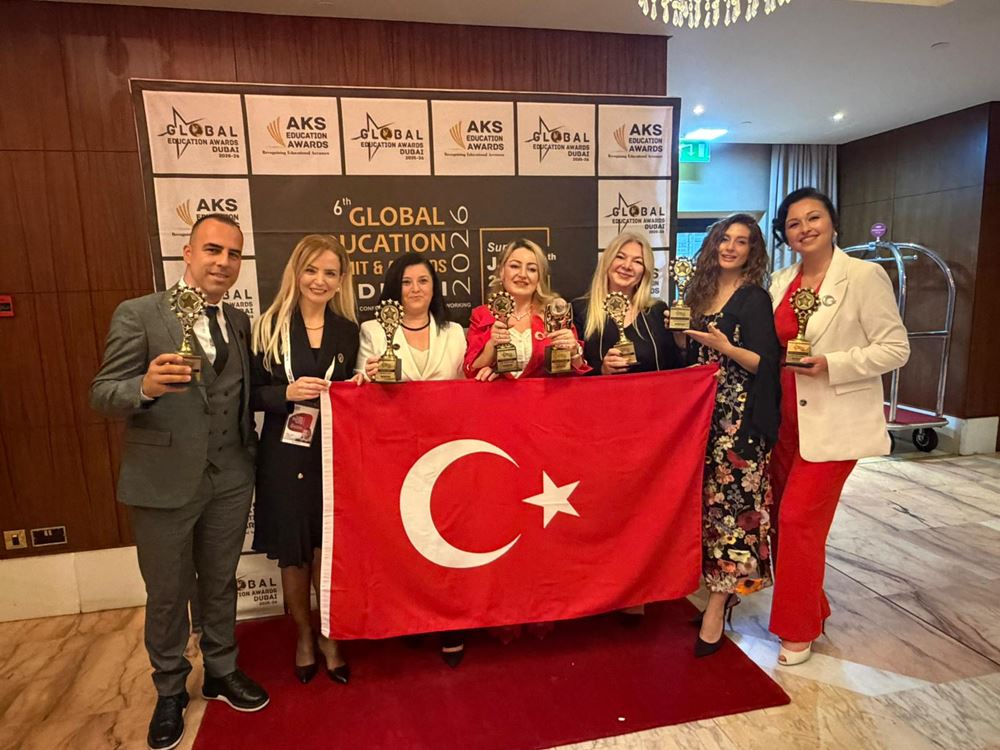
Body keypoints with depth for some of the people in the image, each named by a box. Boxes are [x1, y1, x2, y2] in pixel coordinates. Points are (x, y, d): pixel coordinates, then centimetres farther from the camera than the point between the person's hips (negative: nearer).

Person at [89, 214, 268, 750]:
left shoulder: (239, 322, 6)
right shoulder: (137, 314, -9)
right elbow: (102, 394, -13)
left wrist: (252, 451, 1)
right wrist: (146, 387, -33)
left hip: (230, 479, 4)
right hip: (164, 480, -4)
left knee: (220, 583, 20)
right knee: (167, 594, 14)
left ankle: (221, 673, 41)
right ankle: (170, 690, 37)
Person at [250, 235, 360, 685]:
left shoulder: (348, 330, 6)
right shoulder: (270, 326, -2)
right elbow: (251, 393, -2)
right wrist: (287, 392, -19)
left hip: (334, 454, 1)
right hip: (285, 455, -1)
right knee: (292, 554, 12)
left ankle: (328, 637, 30)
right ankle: (303, 637, 35)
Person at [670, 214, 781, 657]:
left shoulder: (754, 298, -4)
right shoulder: (702, 293, 15)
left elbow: (764, 363, -10)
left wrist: (726, 347, -23)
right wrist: (678, 333, 4)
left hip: (740, 418, -6)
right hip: (704, 413, 7)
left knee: (730, 502, -5)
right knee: (708, 501, 8)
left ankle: (717, 608, 4)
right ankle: (722, 593, 21)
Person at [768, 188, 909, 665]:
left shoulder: (865, 276, -8)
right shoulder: (780, 282, 9)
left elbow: (895, 349, -9)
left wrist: (830, 365, -20)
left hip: (833, 423, -6)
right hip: (786, 418, 6)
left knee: (797, 519, -5)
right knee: (784, 518, 12)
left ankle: (799, 629, 15)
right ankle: (810, 609, 33)